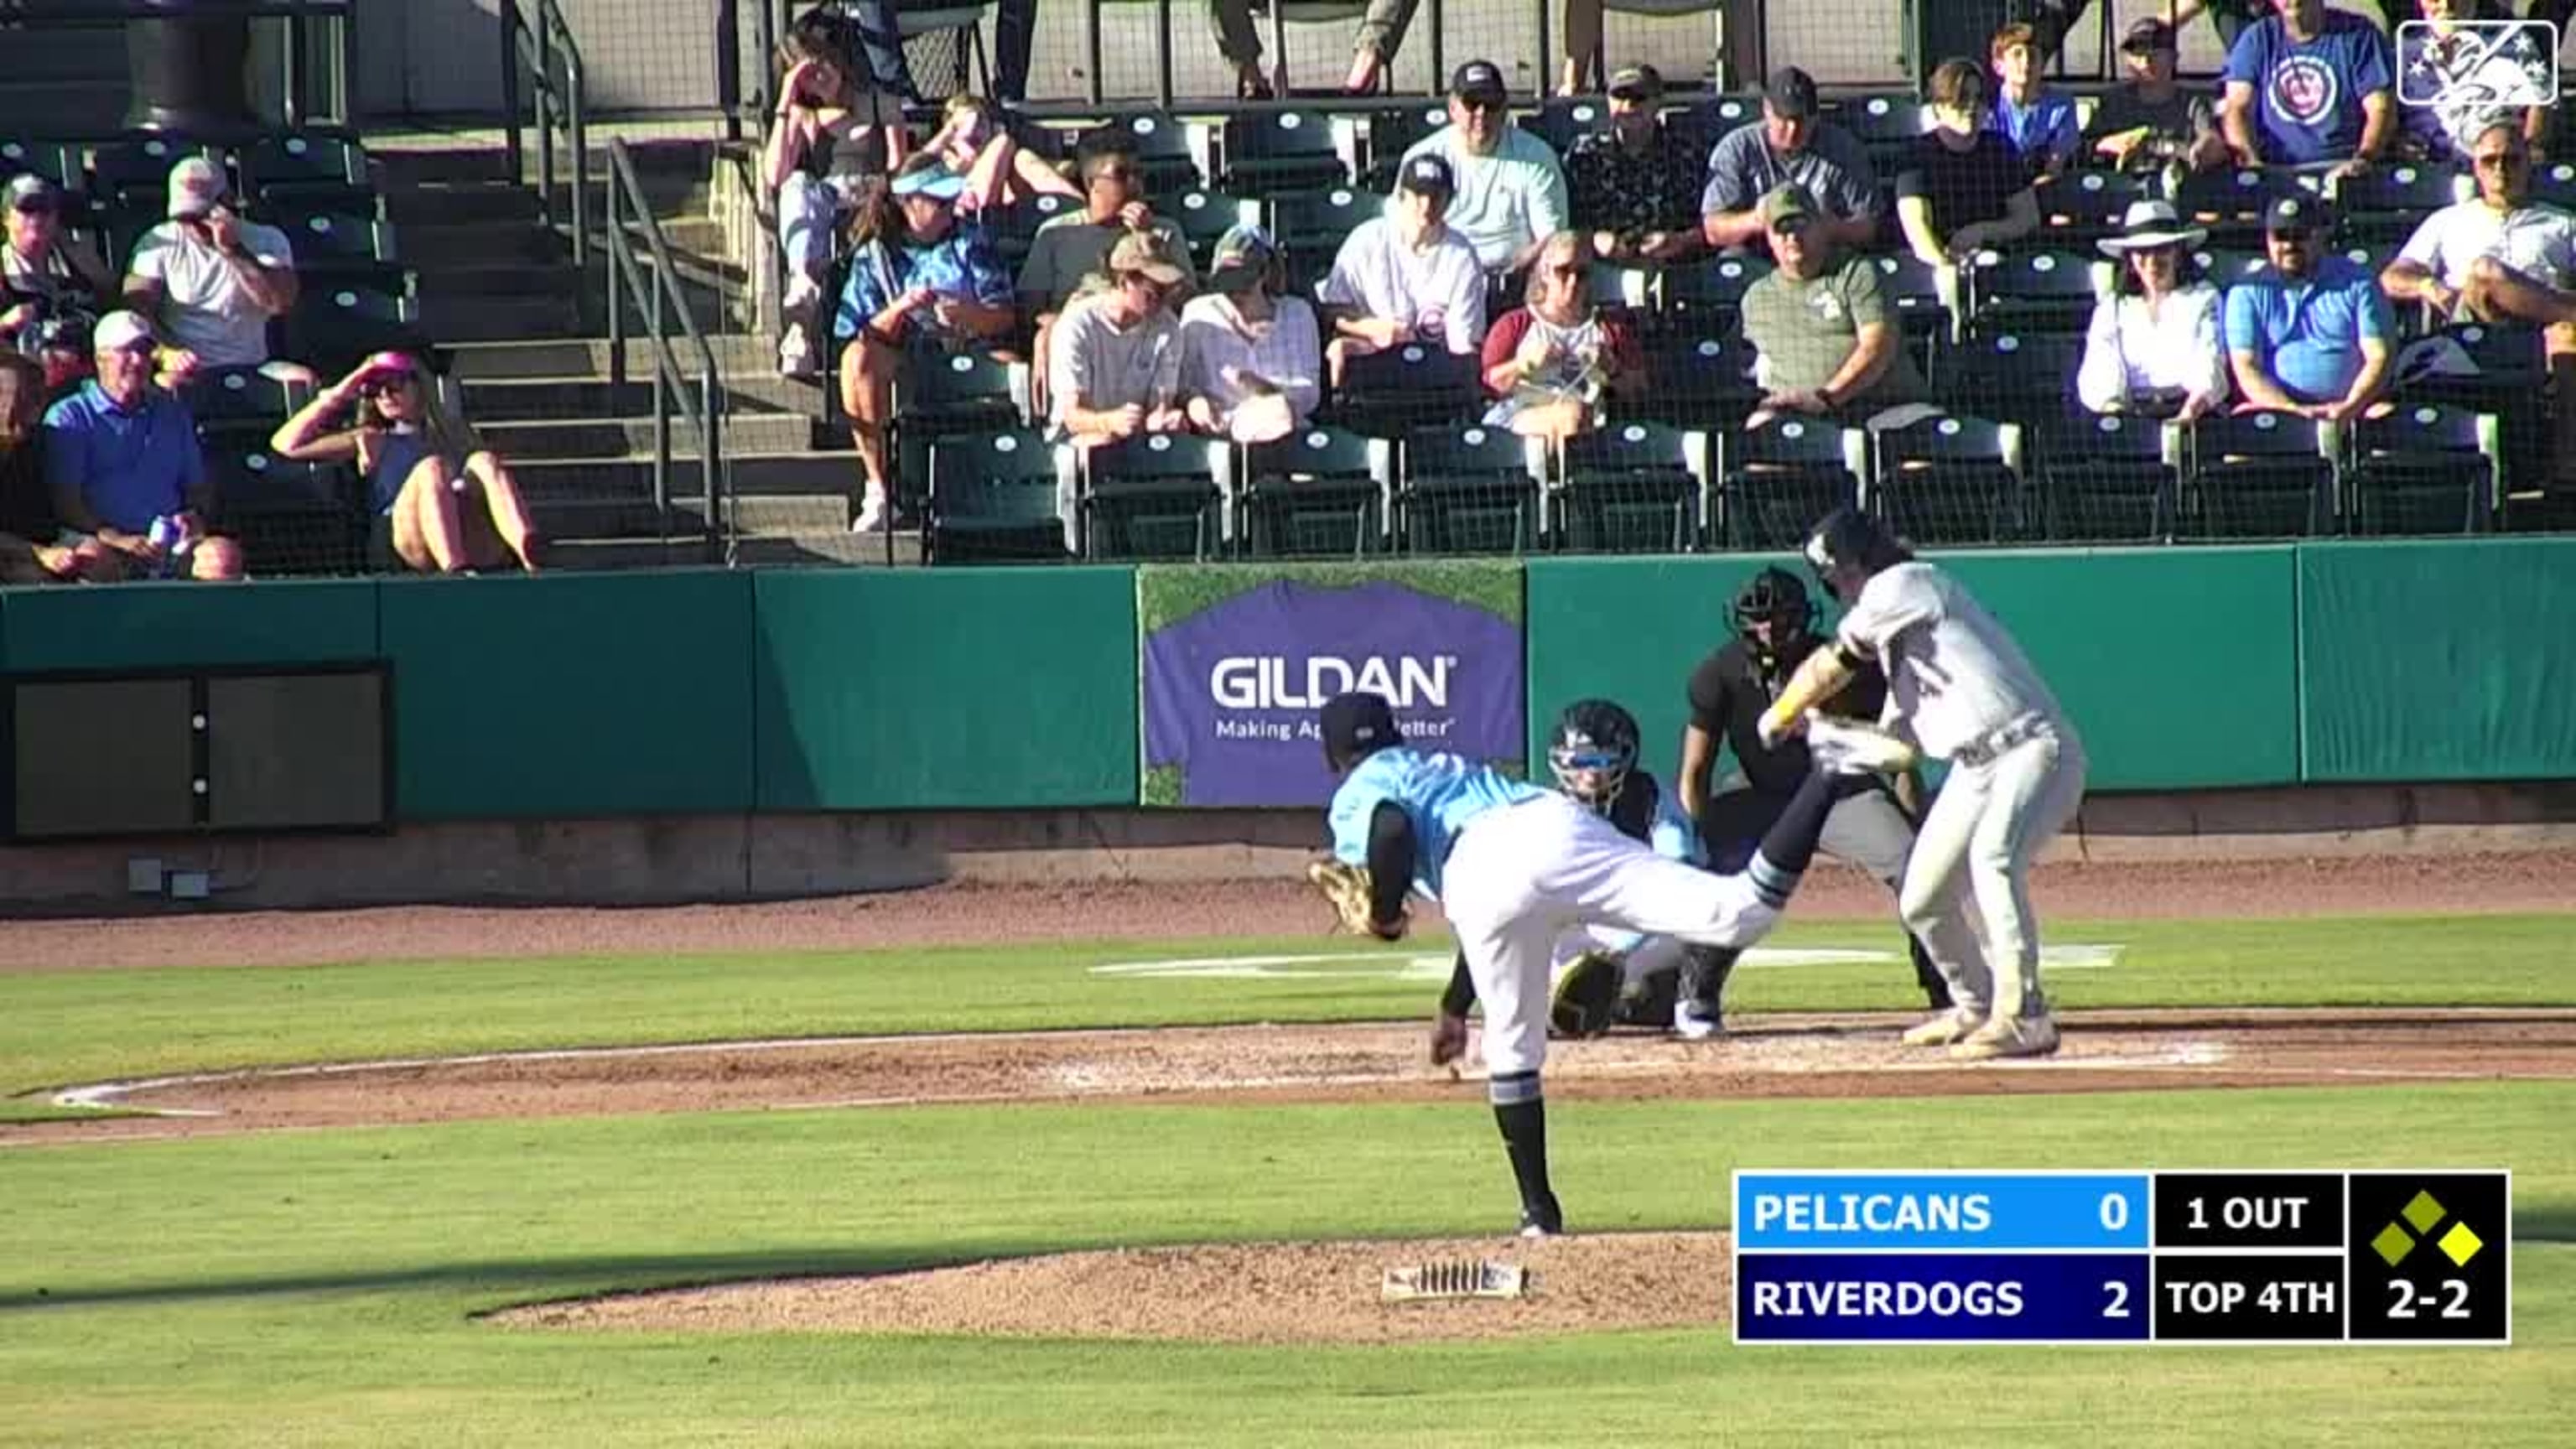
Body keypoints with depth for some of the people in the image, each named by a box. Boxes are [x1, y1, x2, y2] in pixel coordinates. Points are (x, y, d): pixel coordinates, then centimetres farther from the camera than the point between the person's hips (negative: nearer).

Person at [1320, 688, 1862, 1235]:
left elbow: (1393, 827, -4)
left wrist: (1385, 914, 12)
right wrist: (1454, 1007, 52)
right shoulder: (1448, 769, 45)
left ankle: (1540, 1210, 15)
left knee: (1512, 1046, 14)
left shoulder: (1355, 799, 24)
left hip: (1486, 875, -4)